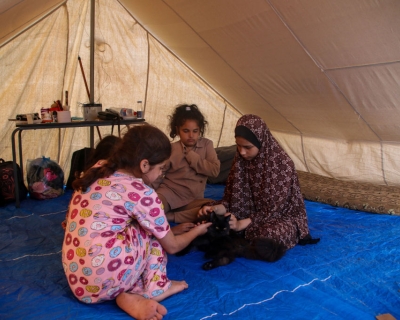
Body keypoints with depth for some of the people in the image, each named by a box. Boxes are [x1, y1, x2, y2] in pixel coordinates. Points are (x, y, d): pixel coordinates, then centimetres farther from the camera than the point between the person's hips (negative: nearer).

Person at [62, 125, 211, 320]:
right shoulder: (141, 193, -12)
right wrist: (197, 230, 23)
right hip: (103, 281, -7)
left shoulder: (98, 169, 7)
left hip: (76, 279, 7)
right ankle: (153, 290, 11)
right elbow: (172, 246, 2)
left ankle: (129, 295, 0)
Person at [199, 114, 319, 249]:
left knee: (266, 235, -37)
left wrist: (241, 224, -32)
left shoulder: (282, 164, -23)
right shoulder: (241, 160, -6)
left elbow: (273, 208, -23)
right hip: (254, 213, 5)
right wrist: (215, 208, -23)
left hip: (284, 216, -4)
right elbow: (233, 198, -2)